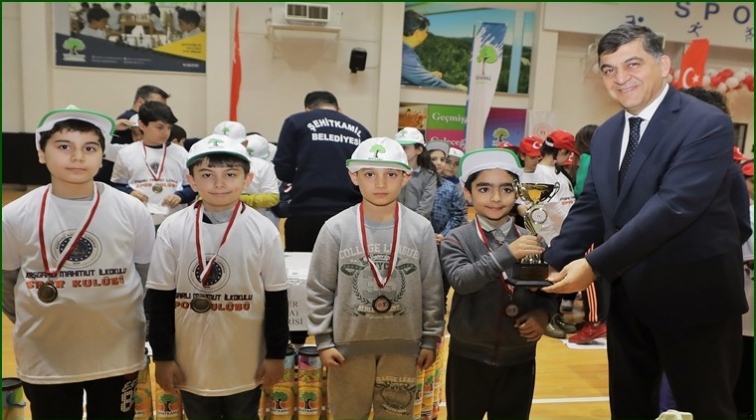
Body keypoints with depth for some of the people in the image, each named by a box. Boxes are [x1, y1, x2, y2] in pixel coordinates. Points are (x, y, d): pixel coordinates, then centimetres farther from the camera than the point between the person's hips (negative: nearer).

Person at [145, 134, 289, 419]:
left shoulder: (264, 231, -11)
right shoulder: (172, 230, -10)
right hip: (191, 362, 1)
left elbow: (276, 299, -4)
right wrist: (162, 357, -1)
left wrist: (276, 355, -1)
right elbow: (159, 298, -3)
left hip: (246, 364, 0)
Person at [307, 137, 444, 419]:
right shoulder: (336, 228, -9)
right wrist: (323, 339, -2)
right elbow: (319, 289, -2)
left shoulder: (421, 229, -7)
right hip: (349, 343, 0)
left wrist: (431, 338, 3)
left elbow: (433, 290, 0)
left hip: (403, 344, 1)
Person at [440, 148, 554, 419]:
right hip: (470, 358, -2)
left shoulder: (532, 241, -2)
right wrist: (507, 253, -32)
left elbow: (548, 290, 6)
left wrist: (543, 313, -14)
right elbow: (460, 280, -25)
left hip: (519, 360, 2)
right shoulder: (457, 240, -8)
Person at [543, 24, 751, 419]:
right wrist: (552, 265, -8)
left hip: (693, 298, -6)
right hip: (628, 297, 7)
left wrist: (595, 265, -30)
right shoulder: (606, 134, 7)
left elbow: (673, 206, -26)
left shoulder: (706, 124, -15)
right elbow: (589, 208, 5)